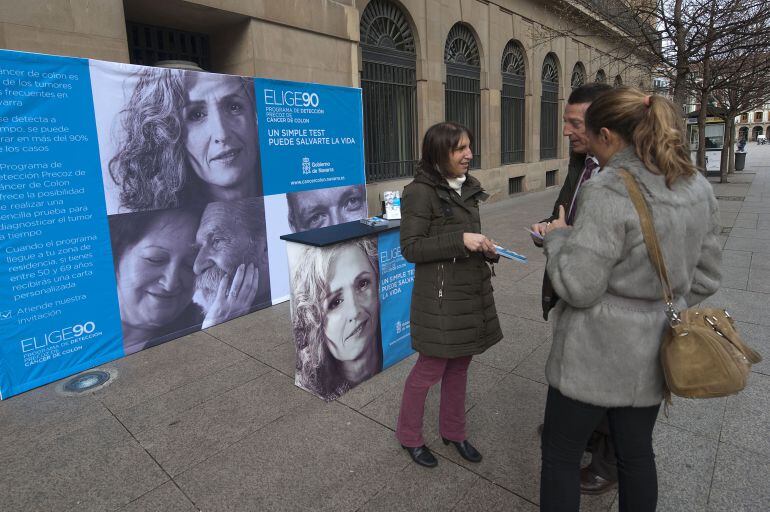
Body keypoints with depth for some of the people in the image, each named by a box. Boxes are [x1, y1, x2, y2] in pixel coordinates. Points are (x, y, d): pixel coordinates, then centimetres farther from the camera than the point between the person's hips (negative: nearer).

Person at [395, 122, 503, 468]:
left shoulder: (467, 188, 10)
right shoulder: (420, 192, -14)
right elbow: (411, 248, -17)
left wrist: (486, 249, 0)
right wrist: (461, 241, -23)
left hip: (472, 291, 7)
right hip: (440, 296, -7)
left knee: (459, 365, 17)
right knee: (431, 368, 5)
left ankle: (453, 431, 37)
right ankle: (409, 436, 28)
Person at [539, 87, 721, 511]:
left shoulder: (607, 192, -23)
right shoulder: (698, 188, 2)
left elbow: (577, 287, -22)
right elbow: (704, 278, 9)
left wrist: (557, 237, -6)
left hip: (594, 356, -7)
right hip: (653, 354, 8)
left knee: (560, 456, 13)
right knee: (637, 454, 24)